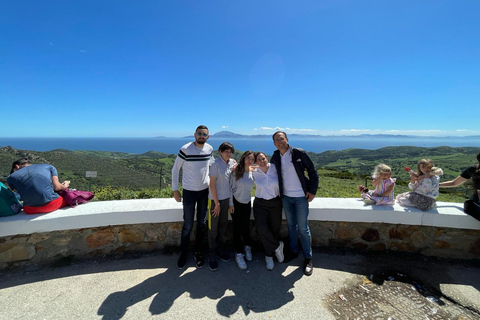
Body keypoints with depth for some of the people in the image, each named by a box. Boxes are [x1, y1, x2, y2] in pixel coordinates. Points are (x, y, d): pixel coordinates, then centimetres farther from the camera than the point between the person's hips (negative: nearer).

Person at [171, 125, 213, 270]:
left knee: (201, 224, 13)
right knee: (188, 225, 6)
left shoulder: (209, 149, -2)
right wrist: (175, 189, -5)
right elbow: (175, 169, -5)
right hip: (189, 192, -3)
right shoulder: (185, 149, -13)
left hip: (205, 191, 3)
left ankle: (198, 252, 31)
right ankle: (183, 253, 28)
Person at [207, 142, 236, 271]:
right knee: (213, 227, 6)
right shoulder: (216, 164, -16)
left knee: (223, 224, 17)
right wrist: (217, 203, -13)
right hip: (215, 199, -5)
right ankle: (212, 254, 22)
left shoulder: (232, 162, 1)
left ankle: (219, 247, 37)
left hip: (227, 198, 6)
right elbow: (212, 184, -15)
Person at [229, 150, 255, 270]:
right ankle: (239, 254, 19)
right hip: (236, 202, -3)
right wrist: (231, 204, -9)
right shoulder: (236, 171, -16)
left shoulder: (253, 172, -6)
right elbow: (230, 187, -11)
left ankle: (247, 247, 36)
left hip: (247, 203, 3)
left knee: (245, 227, 8)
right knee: (237, 228, 3)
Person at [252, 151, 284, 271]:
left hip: (275, 203, 1)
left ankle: (269, 256, 31)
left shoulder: (275, 168, -7)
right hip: (260, 204, 0)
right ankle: (277, 246, 14)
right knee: (262, 229, -15)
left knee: (275, 229, 7)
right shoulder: (254, 173, -5)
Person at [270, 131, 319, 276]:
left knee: (303, 228, 4)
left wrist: (312, 191, -9)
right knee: (291, 225, 17)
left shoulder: (299, 153, -11)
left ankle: (308, 258, 21)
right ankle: (293, 251, 35)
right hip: (285, 197, 4)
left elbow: (312, 172, -6)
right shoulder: (275, 157, 1)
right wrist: (278, 192, 6)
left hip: (301, 197, -4)